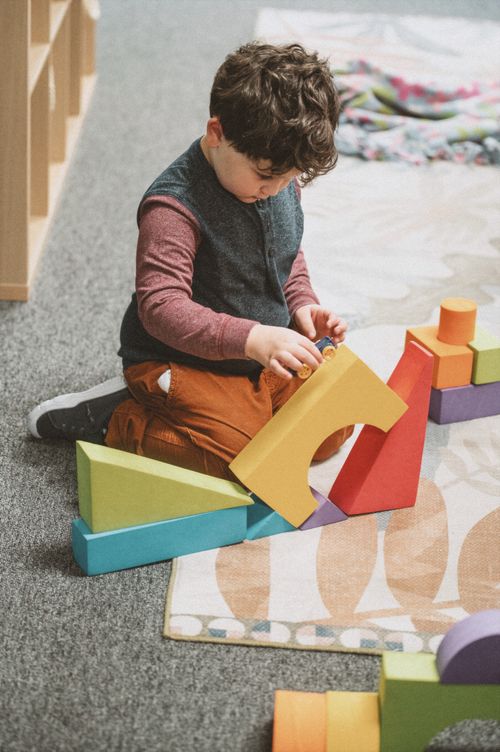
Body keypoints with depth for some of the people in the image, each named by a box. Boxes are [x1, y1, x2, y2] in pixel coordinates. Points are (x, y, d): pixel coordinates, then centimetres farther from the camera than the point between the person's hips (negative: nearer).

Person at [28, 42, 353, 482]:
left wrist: (302, 305, -2)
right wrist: (251, 338, -42)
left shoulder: (282, 181, 0)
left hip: (260, 355, 8)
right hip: (176, 362, -8)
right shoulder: (173, 207, -26)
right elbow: (161, 306, -32)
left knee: (333, 428, -1)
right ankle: (108, 420, -4)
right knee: (242, 455, -26)